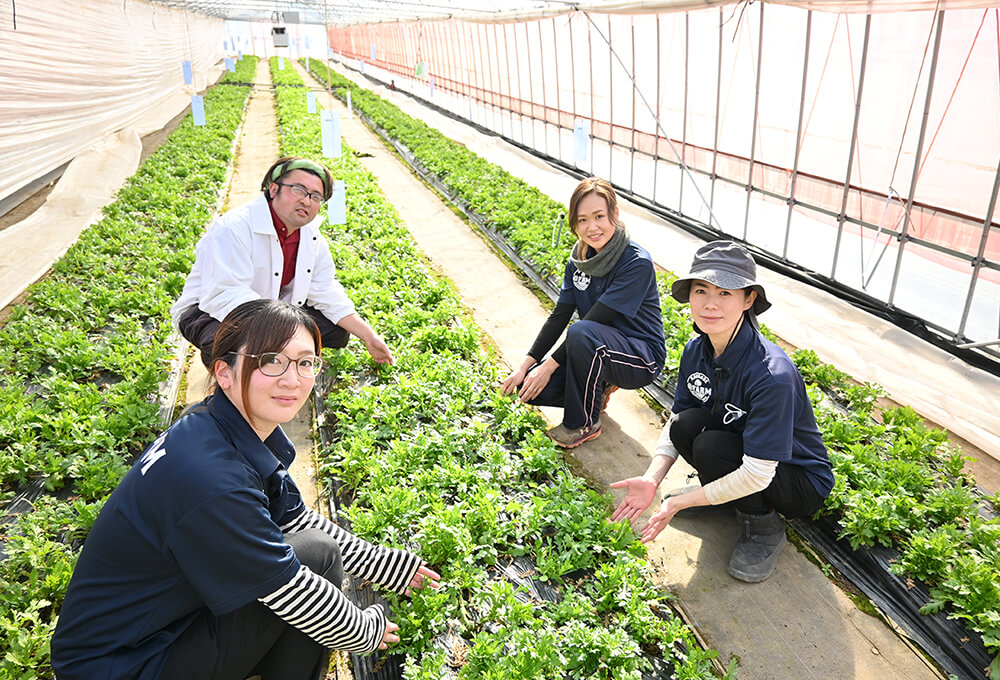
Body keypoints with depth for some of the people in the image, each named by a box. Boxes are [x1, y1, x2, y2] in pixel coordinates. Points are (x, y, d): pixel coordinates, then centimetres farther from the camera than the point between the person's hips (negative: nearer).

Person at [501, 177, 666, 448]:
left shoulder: (637, 263, -23)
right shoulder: (580, 257, -1)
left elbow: (594, 320, -25)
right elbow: (559, 316, -1)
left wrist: (550, 365, -22)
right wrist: (524, 366, -7)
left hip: (642, 358, -6)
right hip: (596, 352, 6)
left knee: (582, 333, -37)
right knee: (530, 387, -14)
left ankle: (584, 423, -14)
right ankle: (596, 389, 13)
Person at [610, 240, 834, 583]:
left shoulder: (773, 375, -34)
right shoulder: (696, 351, -13)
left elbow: (756, 474, -32)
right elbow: (675, 422, -3)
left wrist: (680, 503, -26)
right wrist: (651, 480, -19)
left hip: (800, 482, -5)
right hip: (738, 459, 5)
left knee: (710, 446, -31)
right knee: (688, 424, -23)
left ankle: (765, 527, -3)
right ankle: (721, 495, 6)